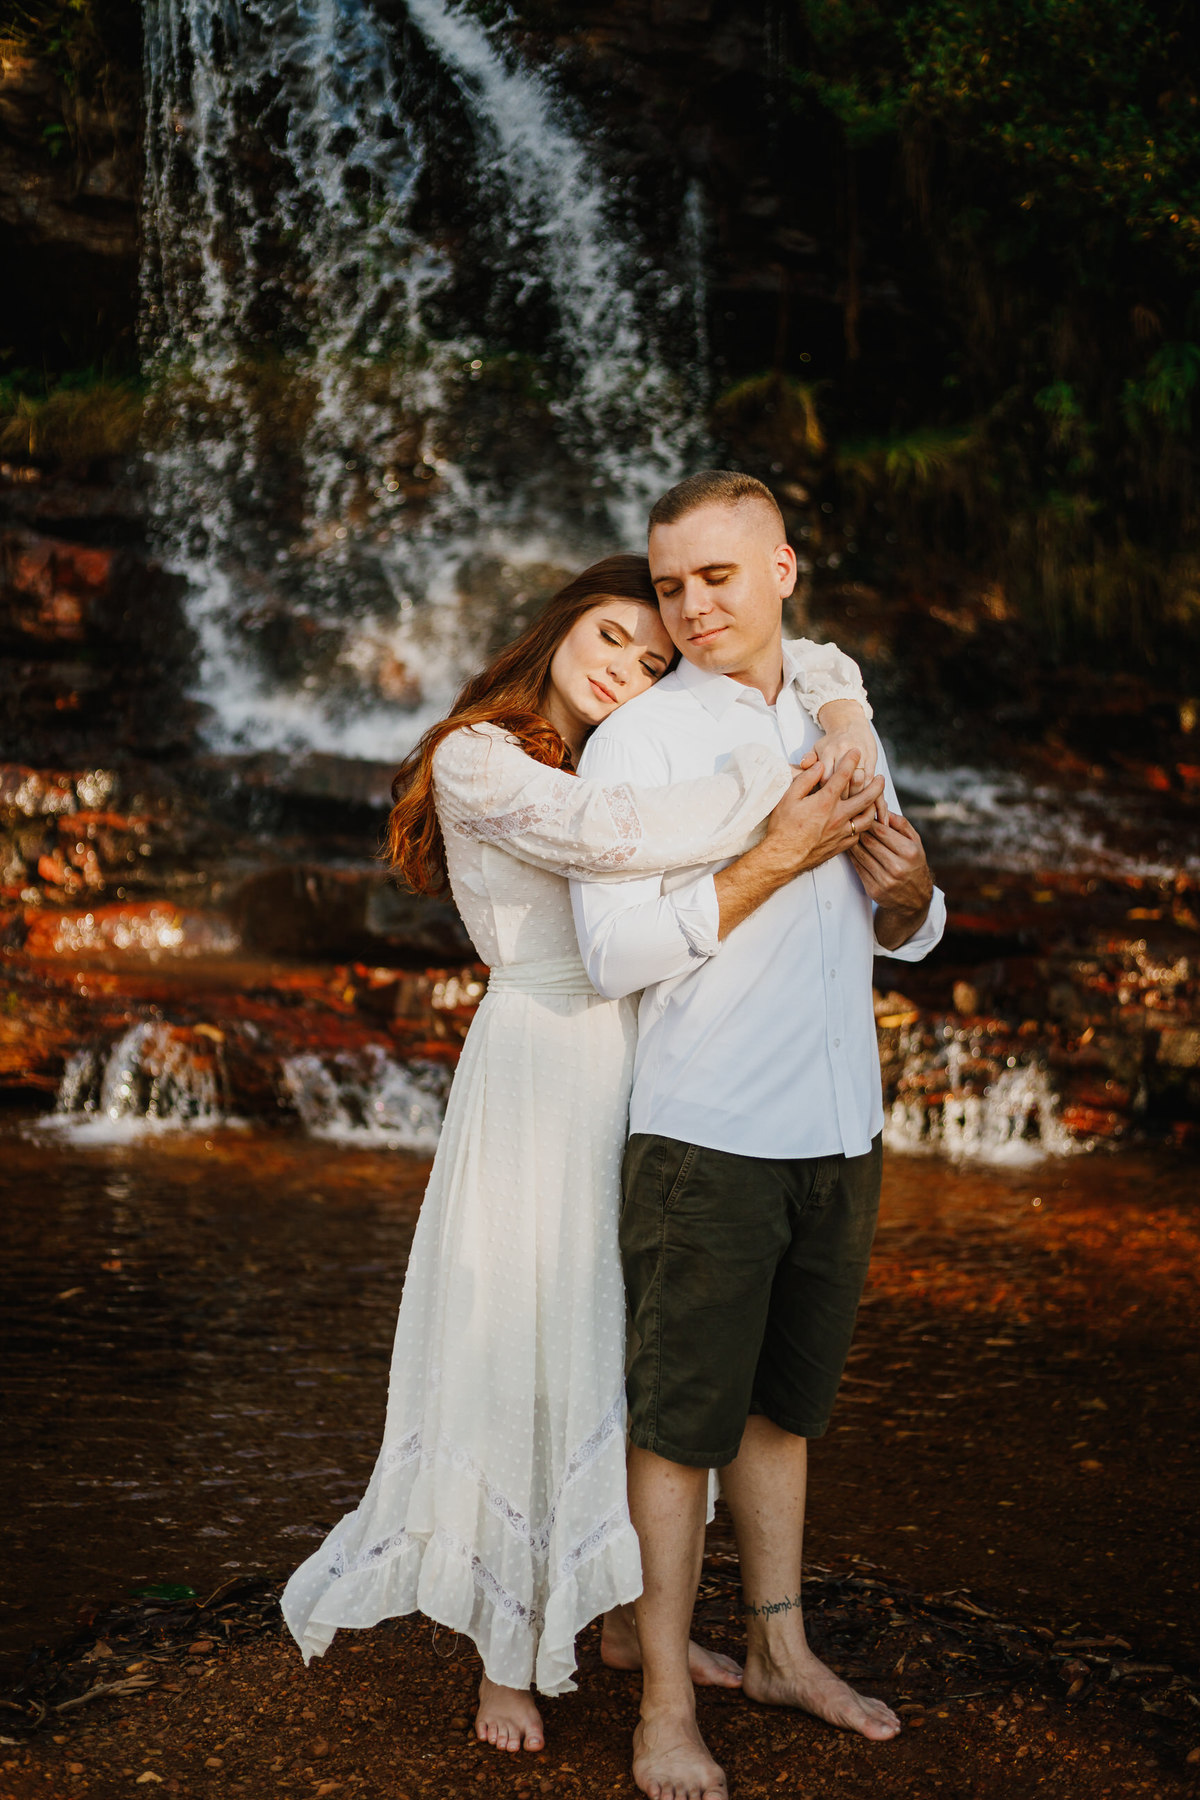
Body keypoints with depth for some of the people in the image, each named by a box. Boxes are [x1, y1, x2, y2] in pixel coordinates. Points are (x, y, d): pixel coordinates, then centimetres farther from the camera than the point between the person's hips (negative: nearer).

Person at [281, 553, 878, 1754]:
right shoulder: (479, 759, -7)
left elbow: (798, 662, 15)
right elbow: (605, 833, -26)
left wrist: (845, 739, -6)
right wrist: (772, 790, -22)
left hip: (642, 1077, 7)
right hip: (539, 1073, -6)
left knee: (635, 1348, 12)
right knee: (525, 1353, -1)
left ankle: (623, 1614, 27)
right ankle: (507, 1660, 13)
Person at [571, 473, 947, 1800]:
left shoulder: (841, 721, 12)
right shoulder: (634, 741, -6)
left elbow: (904, 939, 17)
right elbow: (614, 952, -15)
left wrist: (907, 884, -6)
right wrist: (776, 860, -18)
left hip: (838, 1134, 6)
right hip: (706, 1136, -5)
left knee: (782, 1403, 17)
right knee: (682, 1419, 1)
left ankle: (779, 1650, 31)